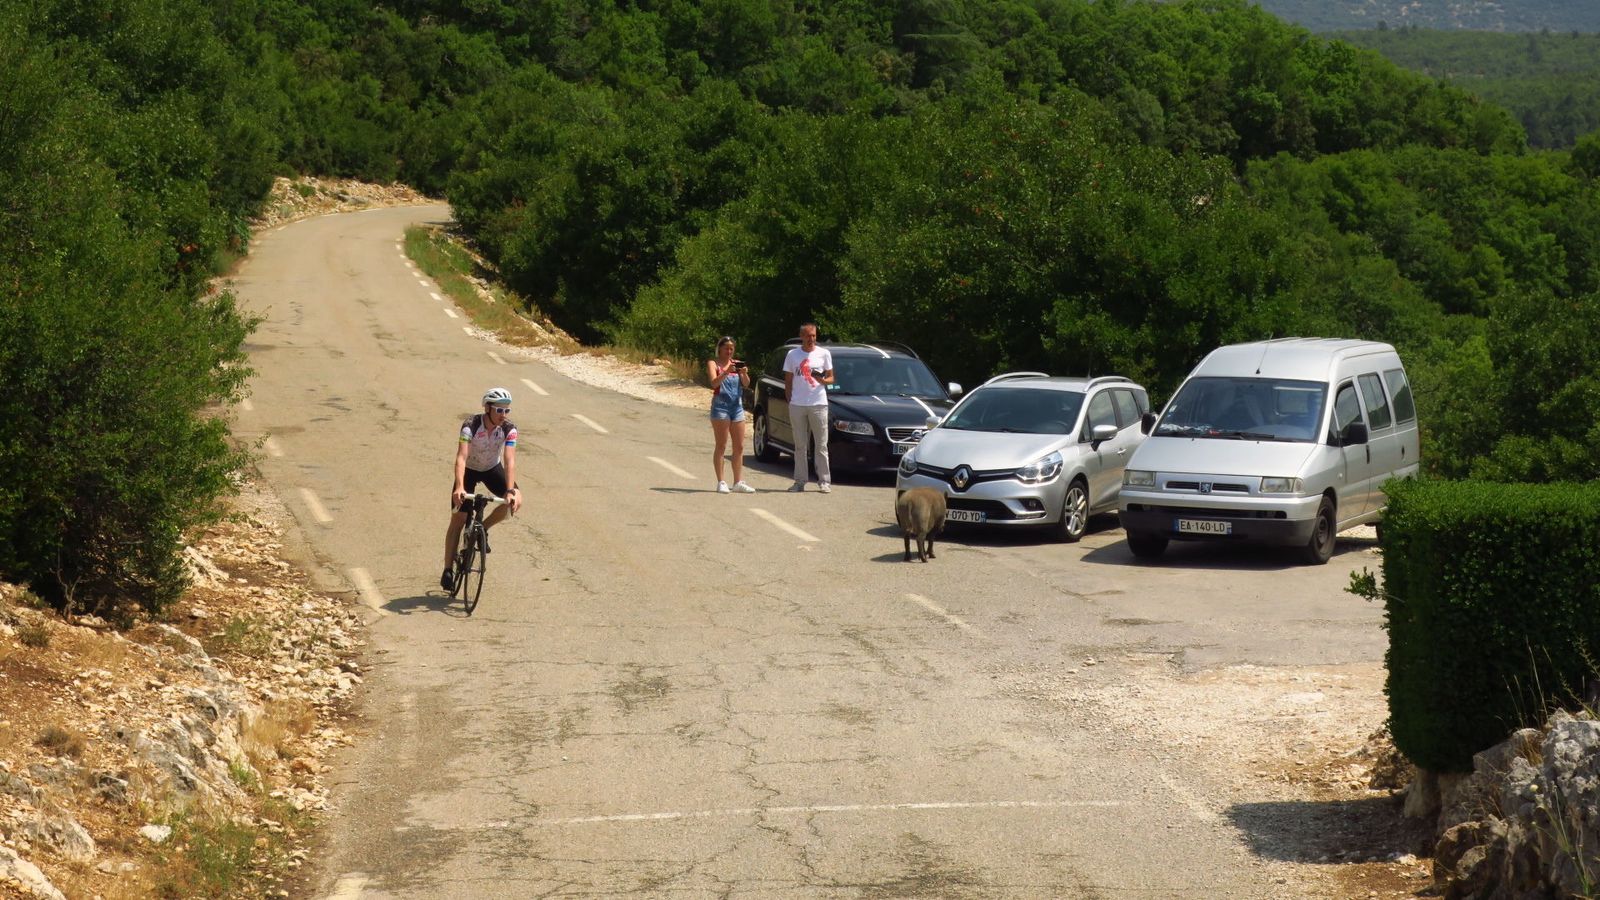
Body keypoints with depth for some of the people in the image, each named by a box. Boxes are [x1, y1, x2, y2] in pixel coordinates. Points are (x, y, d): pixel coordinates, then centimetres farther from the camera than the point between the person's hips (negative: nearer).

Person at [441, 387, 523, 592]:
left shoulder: (509, 429, -25)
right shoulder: (470, 426, -32)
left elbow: (509, 461, -32)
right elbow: (461, 457, -42)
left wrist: (510, 490, -46)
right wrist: (459, 488, -56)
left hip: (492, 469, 2)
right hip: (469, 470, -2)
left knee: (516, 501, -23)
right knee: (458, 520, -8)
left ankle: (483, 528, 2)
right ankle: (448, 570, 1)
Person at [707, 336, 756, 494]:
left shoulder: (737, 364, 13)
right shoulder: (713, 364, 0)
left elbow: (746, 384, 1)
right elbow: (714, 383, -17)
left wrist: (744, 373, -19)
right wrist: (726, 372, -31)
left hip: (737, 406, 5)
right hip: (720, 406, -5)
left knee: (739, 447, 5)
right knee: (721, 446, -3)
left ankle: (738, 482, 9)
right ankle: (721, 482, -2)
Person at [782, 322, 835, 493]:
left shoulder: (824, 354, 5)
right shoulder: (792, 355, 9)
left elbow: (831, 378, 8)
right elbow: (788, 382, 12)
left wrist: (823, 380, -14)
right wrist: (789, 401, 3)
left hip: (818, 404, -2)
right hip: (797, 405, 2)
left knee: (821, 445, -3)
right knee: (800, 445, 5)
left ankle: (824, 481, -1)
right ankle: (800, 481, 8)